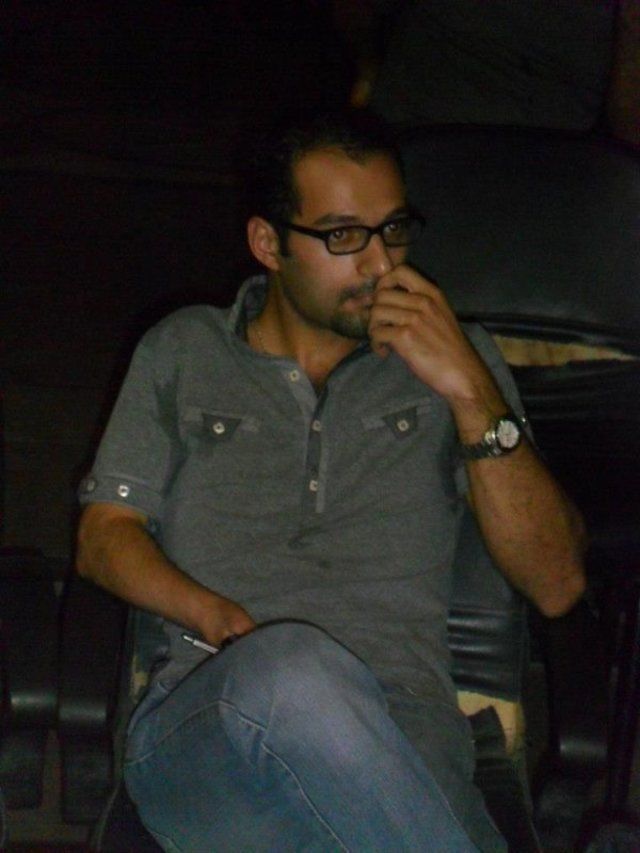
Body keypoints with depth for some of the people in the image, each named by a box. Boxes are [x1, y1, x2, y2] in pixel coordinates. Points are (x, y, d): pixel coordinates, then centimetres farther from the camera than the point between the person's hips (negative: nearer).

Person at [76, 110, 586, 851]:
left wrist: (472, 393, 0)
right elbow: (105, 535, 16)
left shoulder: (453, 357, 21)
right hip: (201, 727, 1)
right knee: (295, 676, -39)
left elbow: (556, 585, 12)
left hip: (396, 744, 0)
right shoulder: (182, 353, 23)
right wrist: (227, 623, -5)